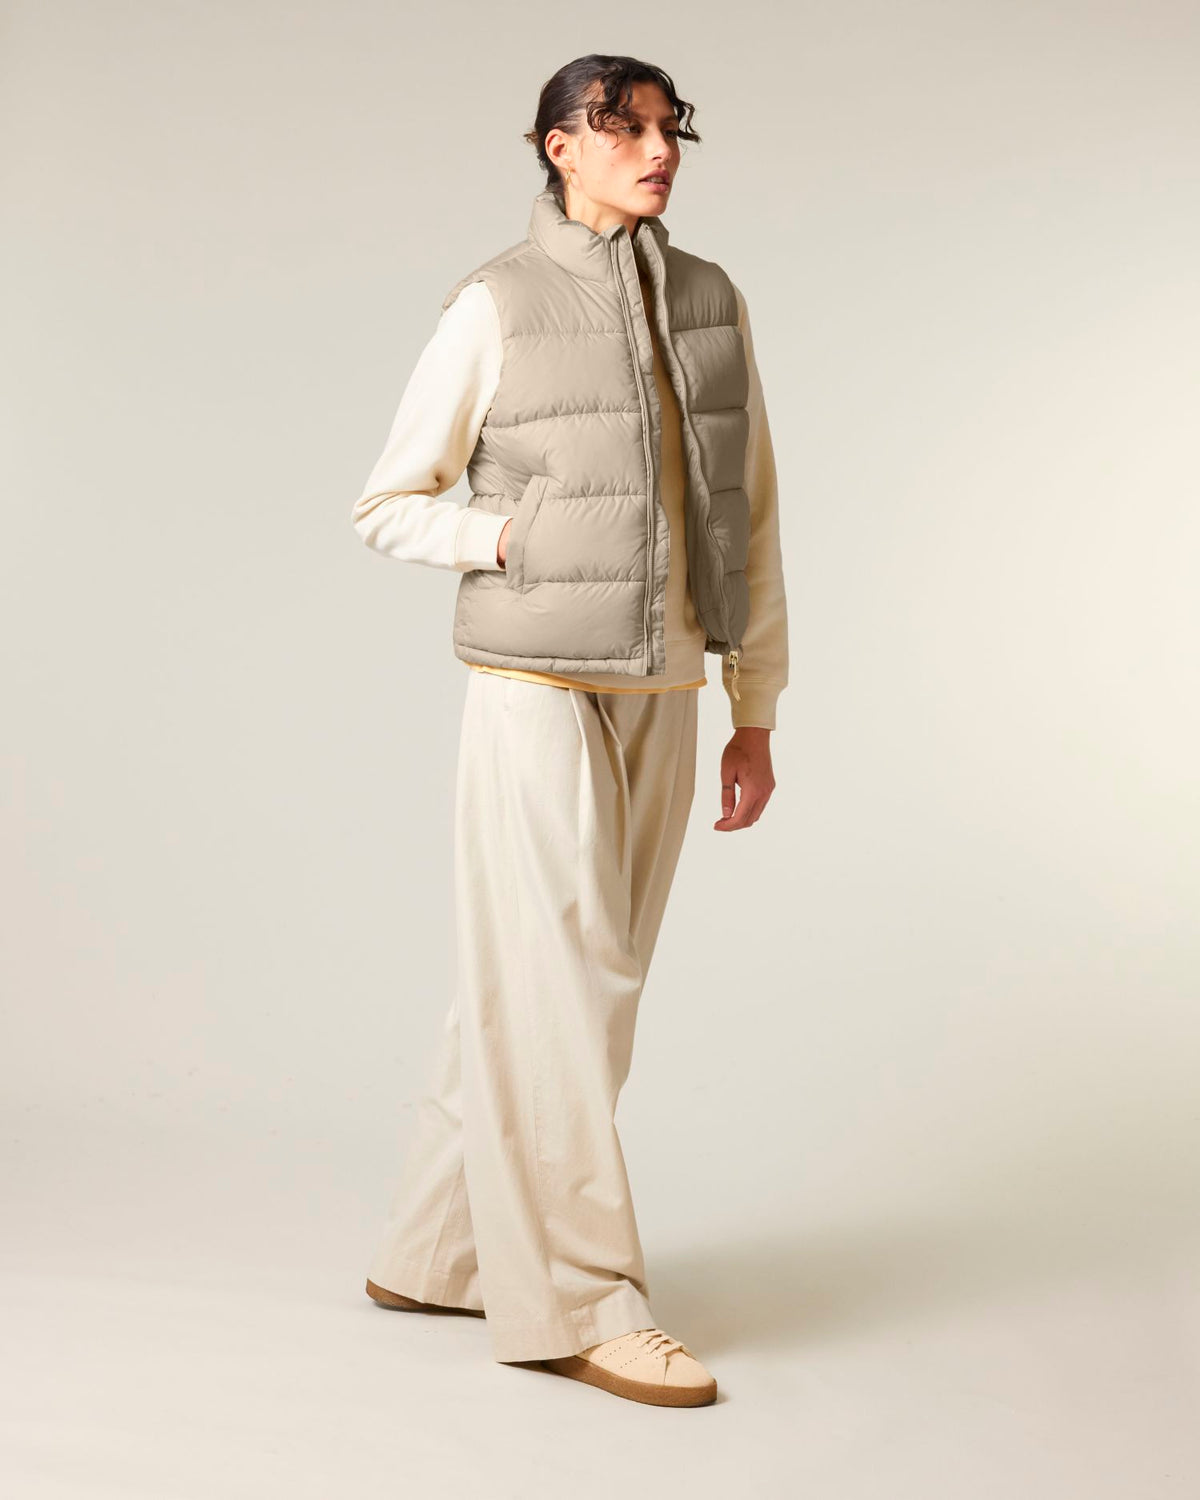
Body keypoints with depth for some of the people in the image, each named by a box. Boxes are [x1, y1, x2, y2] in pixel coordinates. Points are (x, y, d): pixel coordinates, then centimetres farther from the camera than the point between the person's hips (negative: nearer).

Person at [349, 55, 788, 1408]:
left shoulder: (710, 303, 9)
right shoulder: (496, 307, -5)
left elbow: (749, 517, 10)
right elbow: (388, 508, 0)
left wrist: (756, 716, 8)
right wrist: (528, 543, -15)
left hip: (659, 701, 6)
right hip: (537, 692, -6)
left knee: (559, 989, 11)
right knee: (553, 993, -5)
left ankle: (437, 1255, 24)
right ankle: (582, 1304, 3)